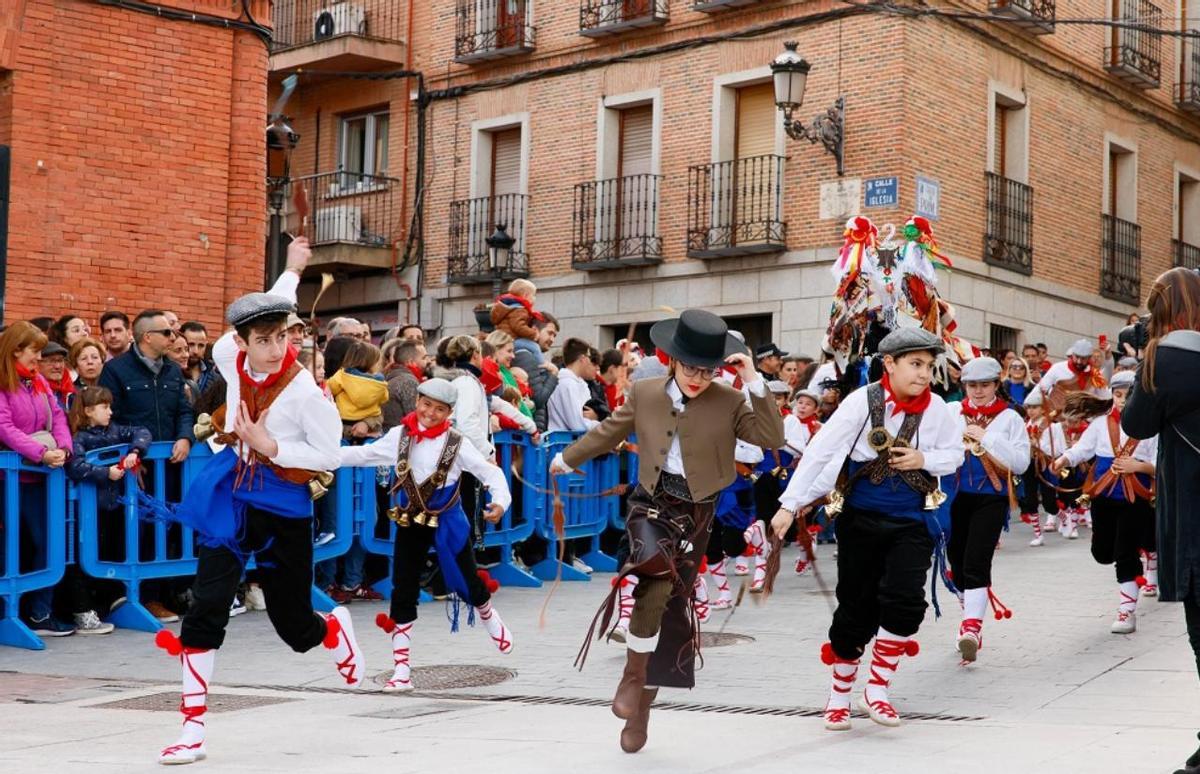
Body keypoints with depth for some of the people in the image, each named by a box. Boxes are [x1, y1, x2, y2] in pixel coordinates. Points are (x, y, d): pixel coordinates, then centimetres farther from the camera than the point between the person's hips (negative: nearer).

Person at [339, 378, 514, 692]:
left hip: (447, 523, -2)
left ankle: (490, 620, 47)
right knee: (403, 594, -1)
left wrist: (500, 501, -32)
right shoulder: (400, 436, -4)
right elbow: (365, 454, 1)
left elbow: (490, 471, -14)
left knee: (467, 583, 10)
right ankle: (401, 670, 5)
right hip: (409, 523, 2)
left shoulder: (456, 443, -12)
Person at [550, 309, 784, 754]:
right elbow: (609, 432, 18)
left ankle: (641, 710, 21)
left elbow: (773, 438, -13)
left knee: (674, 608, 5)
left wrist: (755, 382, -18)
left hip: (697, 513, 1)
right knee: (657, 578, -31)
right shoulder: (644, 393, 2)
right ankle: (633, 674, -12)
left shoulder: (729, 402, -3)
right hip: (651, 504, -1)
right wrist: (568, 458, 31)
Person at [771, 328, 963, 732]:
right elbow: (820, 451, -13)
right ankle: (840, 692, 25)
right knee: (856, 607, 6)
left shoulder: (935, 408, -5)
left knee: (904, 599, -17)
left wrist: (924, 460, -12)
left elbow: (955, 454, 10)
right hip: (862, 518, -1)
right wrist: (790, 504, -16)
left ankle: (877, 688, 2)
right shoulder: (863, 401, -12)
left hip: (912, 521, 1)